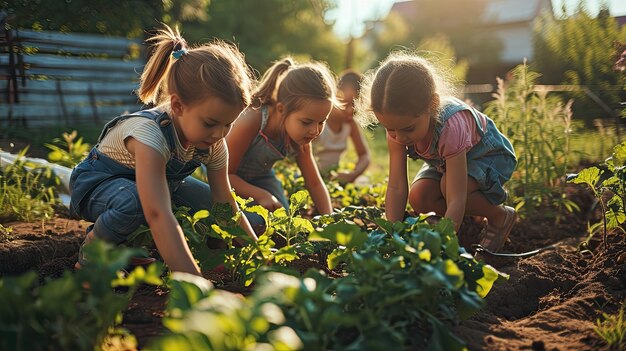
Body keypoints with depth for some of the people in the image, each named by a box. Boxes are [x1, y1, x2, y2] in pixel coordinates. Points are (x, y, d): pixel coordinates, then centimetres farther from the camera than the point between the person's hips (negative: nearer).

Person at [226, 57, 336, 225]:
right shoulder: (251, 121, -39)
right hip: (228, 177, -5)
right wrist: (261, 195, -33)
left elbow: (315, 184, -8)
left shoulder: (300, 138, -20)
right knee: (254, 221, -23)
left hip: (259, 175, 5)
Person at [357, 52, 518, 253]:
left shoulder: (451, 126, -43)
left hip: (489, 155, -5)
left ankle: (500, 216, -7)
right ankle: (468, 218, 7)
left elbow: (456, 201, -45)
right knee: (418, 198, -21)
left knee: (449, 187, -34)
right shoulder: (398, 126, -26)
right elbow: (396, 187, -27)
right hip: (443, 160, 6)